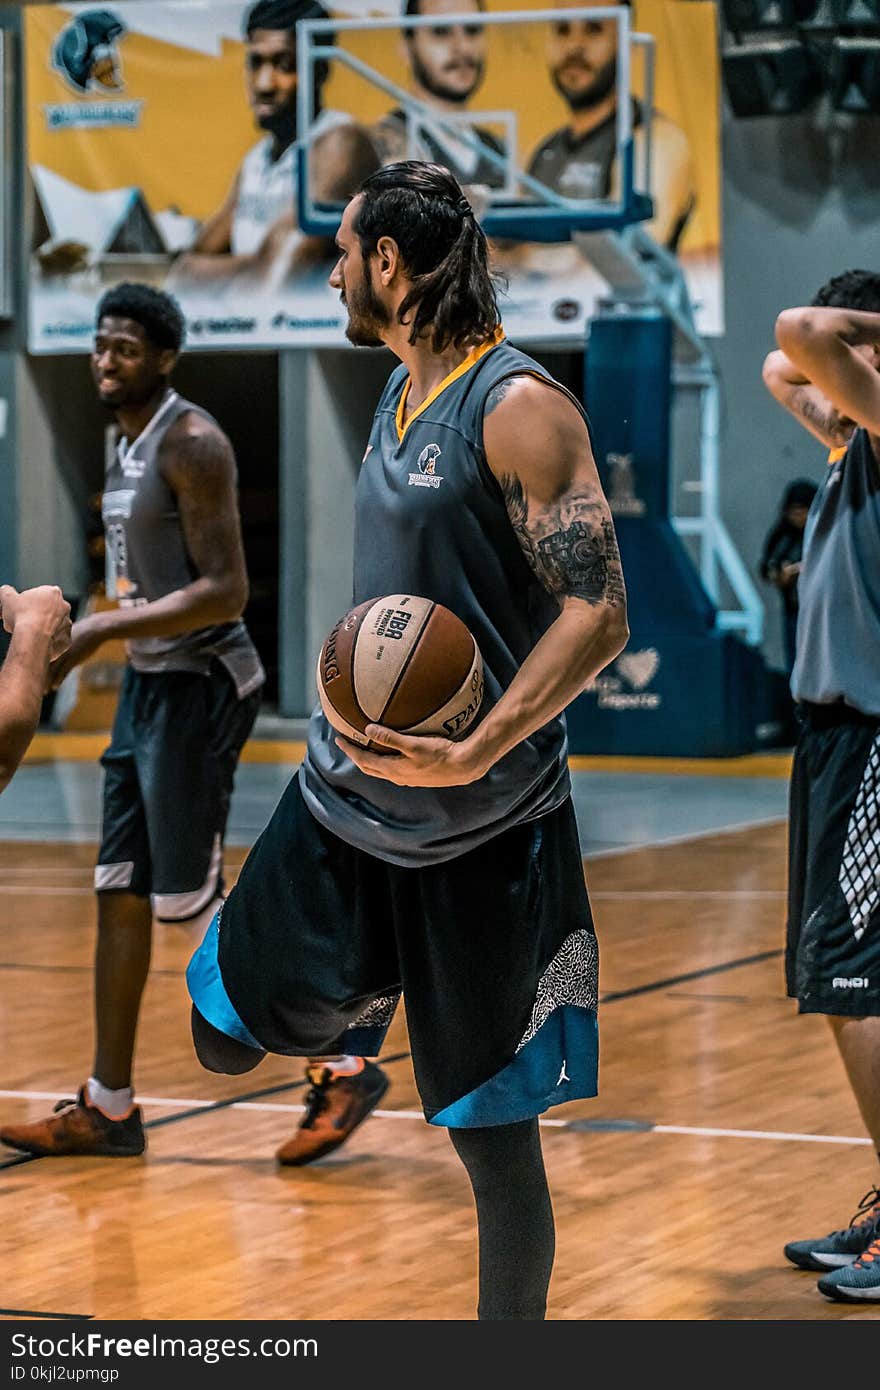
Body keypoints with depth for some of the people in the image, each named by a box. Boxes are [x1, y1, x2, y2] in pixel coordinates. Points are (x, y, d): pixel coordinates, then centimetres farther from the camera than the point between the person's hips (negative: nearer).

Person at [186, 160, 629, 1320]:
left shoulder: (519, 407, -16)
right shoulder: (402, 393, 10)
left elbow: (598, 615, -22)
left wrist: (475, 754, -33)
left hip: (477, 833, -8)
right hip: (345, 792, 8)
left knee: (491, 1133, 0)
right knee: (225, 1030, 9)